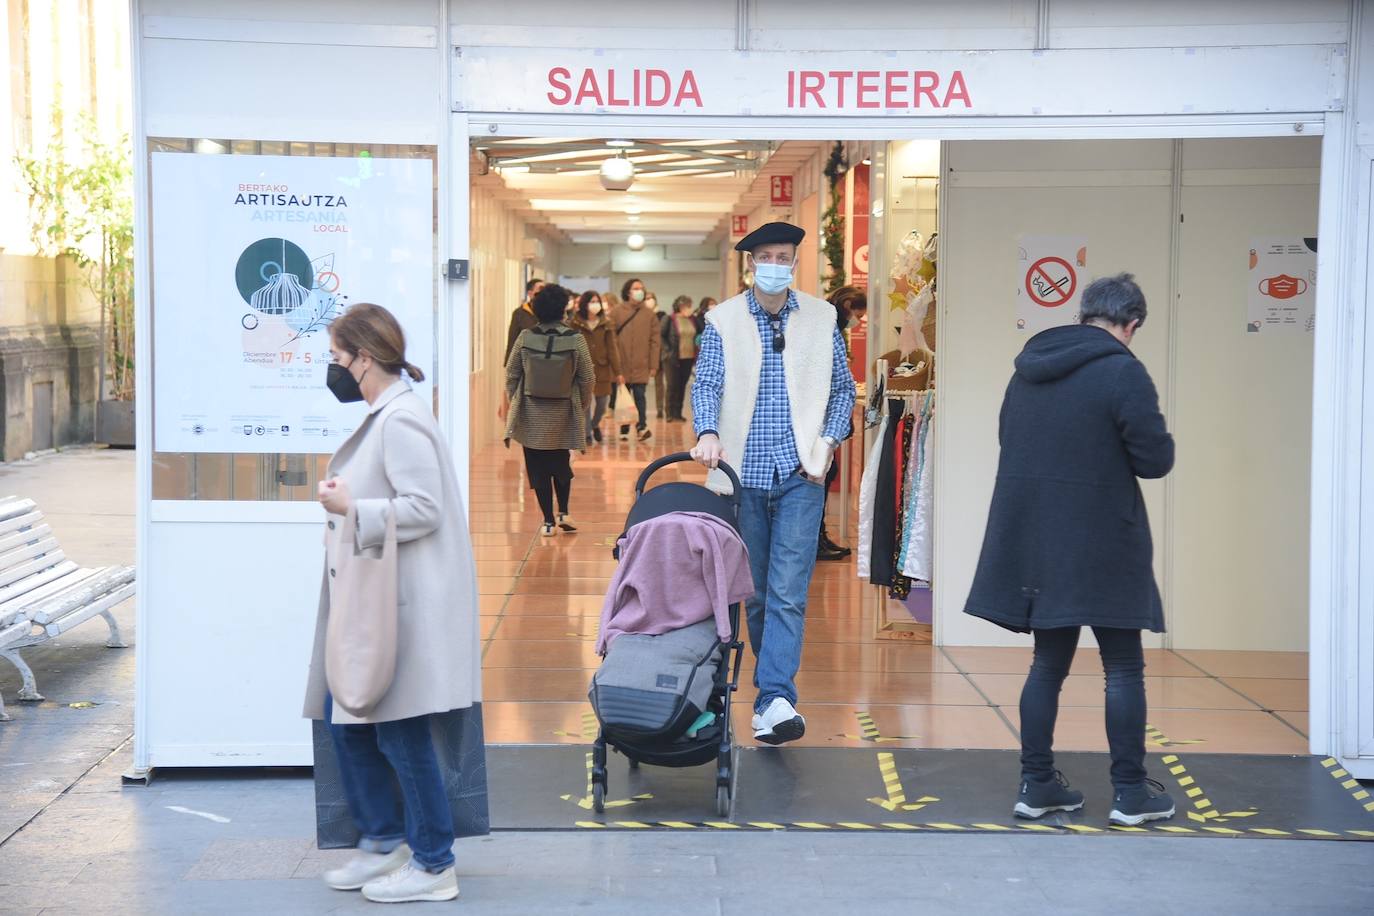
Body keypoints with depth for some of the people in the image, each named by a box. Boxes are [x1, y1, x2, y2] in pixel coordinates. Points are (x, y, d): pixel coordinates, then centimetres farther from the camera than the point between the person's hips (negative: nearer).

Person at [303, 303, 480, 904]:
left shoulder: (401, 420, -17)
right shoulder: (382, 416, 14)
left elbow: (423, 508, -23)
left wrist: (352, 509, -18)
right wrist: (345, 503, 8)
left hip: (398, 606, -10)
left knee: (400, 733, -2)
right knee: (345, 721, 15)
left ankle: (433, 866, 9)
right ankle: (383, 842, 27)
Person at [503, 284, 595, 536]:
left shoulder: (525, 338, -7)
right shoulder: (576, 340, -10)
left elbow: (511, 374, 0)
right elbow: (588, 379, -5)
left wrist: (513, 403, 15)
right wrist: (582, 407, 10)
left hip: (531, 415, 0)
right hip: (563, 415, 0)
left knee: (538, 468, 7)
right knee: (561, 464, 20)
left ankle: (548, 521, 8)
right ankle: (563, 513, 12)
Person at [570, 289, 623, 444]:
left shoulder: (606, 323, 3)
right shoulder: (576, 323, -2)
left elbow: (612, 348, 1)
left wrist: (617, 372, -3)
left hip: (602, 369, 2)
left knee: (601, 405, 7)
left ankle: (595, 424, 36)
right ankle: (587, 434, 10)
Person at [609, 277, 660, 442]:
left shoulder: (649, 314, 4)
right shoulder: (617, 313, 2)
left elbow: (655, 341, 3)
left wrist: (654, 365, -2)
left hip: (642, 365, 0)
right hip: (622, 365, 1)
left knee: (640, 395, -8)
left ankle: (642, 426, -8)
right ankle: (624, 430, 14)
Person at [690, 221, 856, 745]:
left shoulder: (822, 318, 7)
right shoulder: (723, 321, 3)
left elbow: (843, 388, 12)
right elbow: (706, 383, -7)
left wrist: (827, 443, -3)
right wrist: (708, 433, -26)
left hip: (799, 474, -1)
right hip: (742, 472, 1)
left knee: (788, 593, -11)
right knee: (754, 592, 9)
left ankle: (775, 701, -17)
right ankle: (774, 686, 26)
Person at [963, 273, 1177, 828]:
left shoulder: (1029, 366, 7)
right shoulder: (1122, 372, -14)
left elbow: (1007, 436, 18)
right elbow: (1156, 460, -13)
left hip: (1034, 540, 6)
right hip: (1101, 547, -6)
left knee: (1048, 663, 14)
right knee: (1124, 669, 5)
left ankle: (1037, 783, 16)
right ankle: (1130, 791, 9)